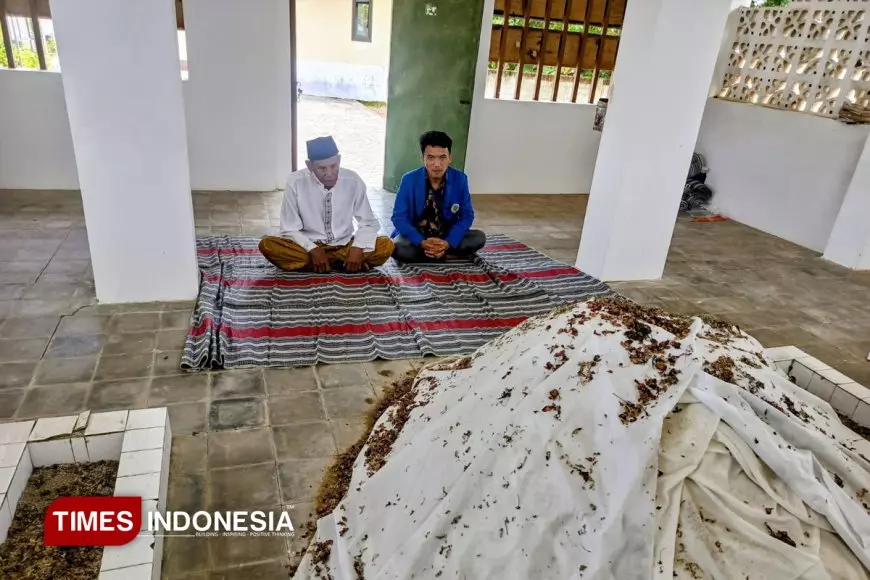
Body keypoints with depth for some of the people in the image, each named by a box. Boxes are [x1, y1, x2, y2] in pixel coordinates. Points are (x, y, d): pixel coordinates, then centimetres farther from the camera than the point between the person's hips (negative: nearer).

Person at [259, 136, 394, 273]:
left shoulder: (354, 181, -9)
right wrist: (313, 249, -24)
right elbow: (290, 230, -8)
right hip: (309, 246, 1)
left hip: (344, 246, -1)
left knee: (386, 245, -24)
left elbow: (369, 223, -1)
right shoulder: (295, 183, -12)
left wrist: (358, 247, -20)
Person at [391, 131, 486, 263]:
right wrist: (422, 243, -29)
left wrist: (448, 243, -24)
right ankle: (448, 255, -17)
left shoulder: (460, 179, -10)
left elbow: (466, 216, -6)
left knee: (479, 237, -21)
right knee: (397, 248, -32)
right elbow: (399, 217, -13)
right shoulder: (409, 180, -14)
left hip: (446, 237, 1)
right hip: (416, 236, -1)